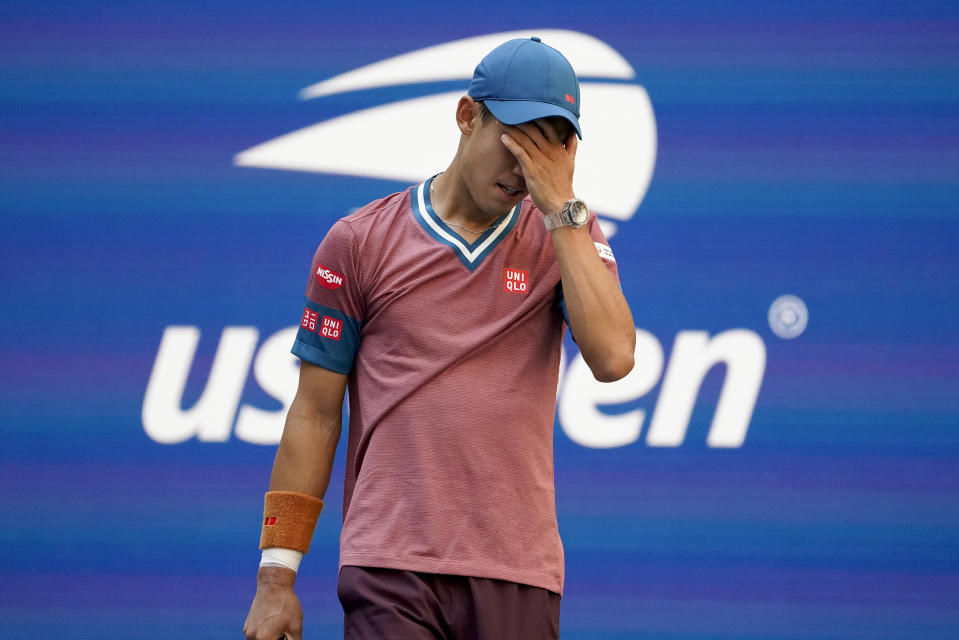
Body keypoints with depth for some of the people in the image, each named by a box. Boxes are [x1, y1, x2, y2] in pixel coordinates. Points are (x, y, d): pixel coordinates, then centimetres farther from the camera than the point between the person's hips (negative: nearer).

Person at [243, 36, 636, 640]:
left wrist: (561, 206, -6)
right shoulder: (359, 242, 7)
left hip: (519, 580, 2)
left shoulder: (567, 237, 10)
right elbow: (315, 413, 7)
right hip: (391, 572, -2)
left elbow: (613, 357, -8)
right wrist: (276, 577, 3)